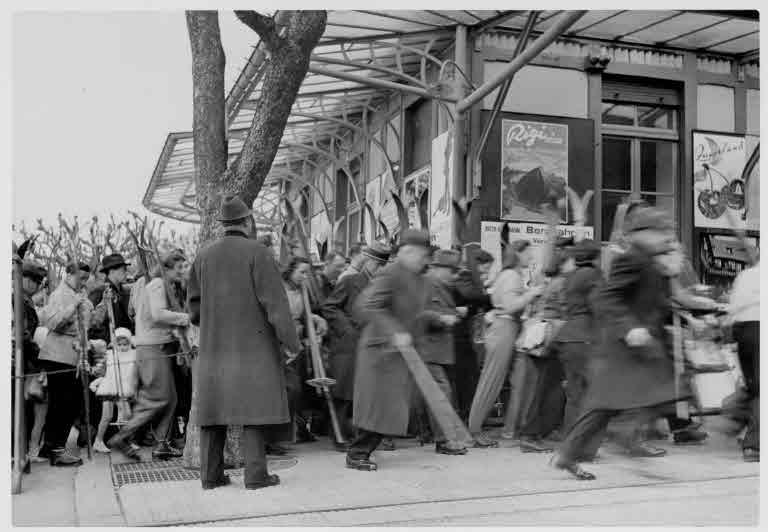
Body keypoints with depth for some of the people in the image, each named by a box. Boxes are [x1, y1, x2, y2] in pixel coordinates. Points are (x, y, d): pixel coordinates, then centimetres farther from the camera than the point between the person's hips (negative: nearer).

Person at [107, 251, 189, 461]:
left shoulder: (154, 285, 22)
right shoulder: (158, 284, -10)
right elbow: (158, 314, -24)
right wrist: (186, 317, -17)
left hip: (161, 348, 10)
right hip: (154, 348, -10)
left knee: (169, 398, 9)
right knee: (159, 399, -8)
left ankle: (161, 444, 11)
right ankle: (122, 438, -3)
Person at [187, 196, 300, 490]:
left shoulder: (204, 255, 6)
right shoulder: (257, 252, -7)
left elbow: (194, 303, 9)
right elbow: (274, 300, -12)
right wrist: (290, 339, -9)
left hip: (214, 344, 5)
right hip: (253, 343, -4)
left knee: (214, 408, 9)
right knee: (253, 408, 0)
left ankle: (211, 474, 13)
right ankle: (256, 474, 0)